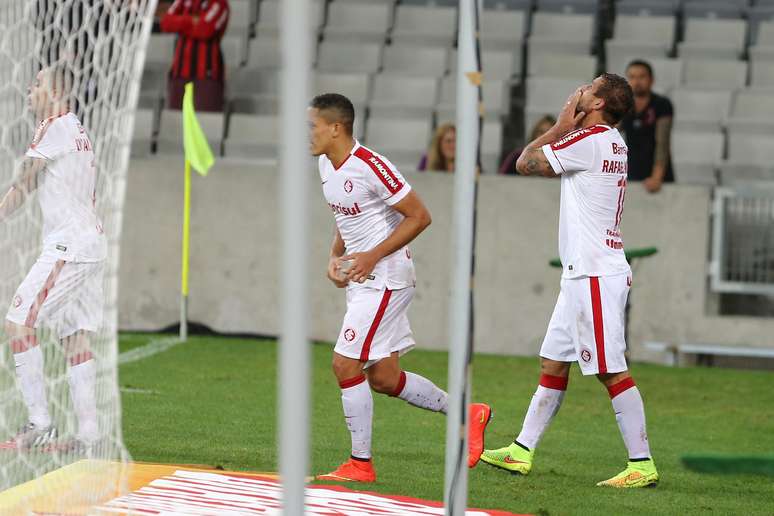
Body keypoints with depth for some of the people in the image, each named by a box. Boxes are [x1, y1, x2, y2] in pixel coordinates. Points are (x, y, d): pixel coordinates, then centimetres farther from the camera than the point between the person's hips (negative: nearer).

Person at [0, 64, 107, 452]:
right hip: (92, 246, 9)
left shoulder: (55, 127, -8)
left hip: (67, 246, -9)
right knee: (76, 336, 7)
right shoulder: (79, 132, 20)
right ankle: (88, 432, 3)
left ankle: (40, 423, -12)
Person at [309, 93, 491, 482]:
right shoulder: (326, 164, 8)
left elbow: (419, 216, -16)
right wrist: (336, 256, 7)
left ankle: (360, 463, -2)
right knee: (383, 377, 11)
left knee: (345, 364, -11)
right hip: (360, 277, 9)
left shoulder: (371, 167, -19)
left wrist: (372, 256, -19)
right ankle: (466, 414, 26)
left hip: (386, 277, -9)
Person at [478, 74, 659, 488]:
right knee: (552, 364, 13)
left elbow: (526, 163, -8)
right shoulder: (611, 143, 15)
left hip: (595, 276, -10)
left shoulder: (589, 140, -15)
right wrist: (565, 129, 13)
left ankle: (642, 465, -7)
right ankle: (521, 453, 19)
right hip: (584, 273, 10)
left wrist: (561, 126, 1)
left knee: (612, 372, -9)